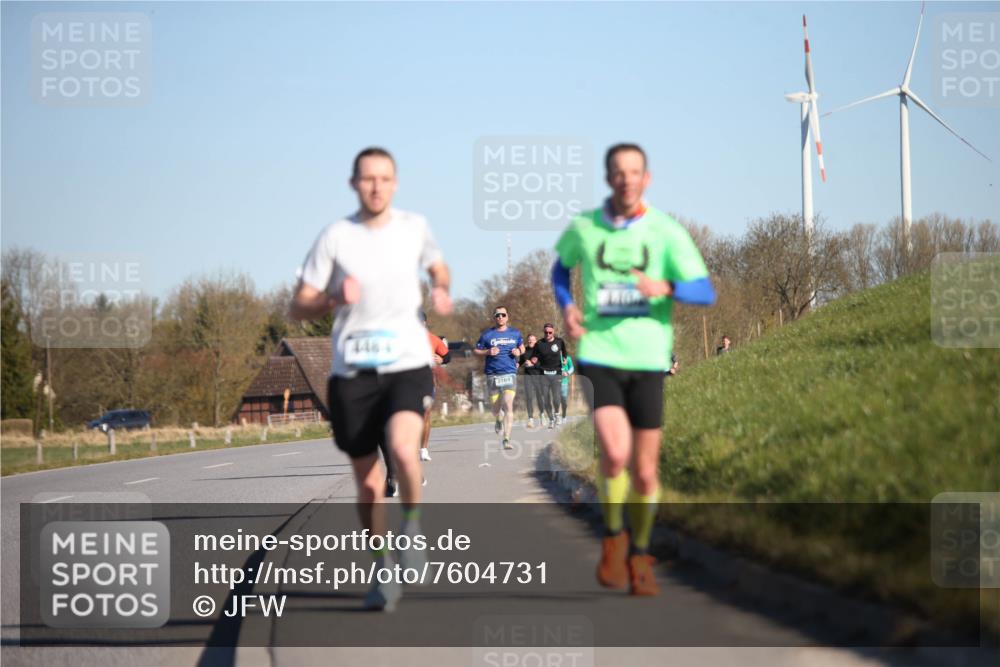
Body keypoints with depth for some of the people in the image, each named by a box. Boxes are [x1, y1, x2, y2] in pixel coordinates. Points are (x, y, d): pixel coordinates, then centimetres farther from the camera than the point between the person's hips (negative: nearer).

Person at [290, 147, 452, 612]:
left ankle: (412, 524, 0)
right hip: (352, 369, 0)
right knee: (367, 481, 7)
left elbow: (438, 267, 26)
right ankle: (384, 571, 25)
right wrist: (334, 300, -19)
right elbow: (298, 308, 1)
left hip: (407, 364, 0)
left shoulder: (414, 227, 5)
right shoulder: (335, 237, -1)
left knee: (403, 448, -27)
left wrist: (441, 289, 3)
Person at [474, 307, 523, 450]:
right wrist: (488, 352, -12)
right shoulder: (487, 335, 3)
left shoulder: (515, 333, 8)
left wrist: (519, 352, 0)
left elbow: (522, 347, 23)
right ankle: (499, 421, 47)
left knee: (508, 406, -16)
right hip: (492, 375, 0)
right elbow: (476, 351, 7)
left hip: (510, 374, 0)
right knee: (496, 408, 9)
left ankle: (507, 439, -16)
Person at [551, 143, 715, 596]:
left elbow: (706, 292, -8)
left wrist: (665, 288, -27)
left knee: (645, 471, 5)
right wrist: (567, 307, 4)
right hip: (598, 356, -1)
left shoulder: (666, 232, -3)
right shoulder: (583, 228, 2)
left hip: (648, 360, 1)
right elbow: (561, 266, 23)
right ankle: (613, 536, 4)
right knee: (615, 452, -22)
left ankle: (639, 555, 28)